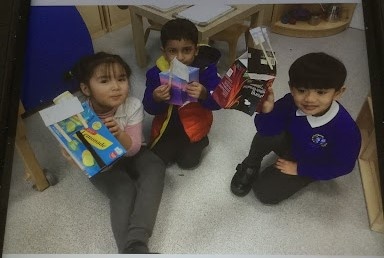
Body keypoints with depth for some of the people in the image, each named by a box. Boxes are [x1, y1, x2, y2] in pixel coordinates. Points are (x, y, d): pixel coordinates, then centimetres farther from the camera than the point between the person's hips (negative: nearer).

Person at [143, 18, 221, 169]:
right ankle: (177, 142, 31)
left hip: (194, 123, -1)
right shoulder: (156, 73, -15)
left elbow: (217, 103, -21)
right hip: (168, 122, 2)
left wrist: (204, 95, -43)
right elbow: (149, 109, -13)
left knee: (188, 161, -5)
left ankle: (200, 141, 26)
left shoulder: (206, 69, -18)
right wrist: (156, 99, -37)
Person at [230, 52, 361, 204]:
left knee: (265, 193, -15)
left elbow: (342, 166, -20)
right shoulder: (290, 103, -27)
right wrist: (267, 110, -47)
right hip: (288, 142, 3)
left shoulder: (346, 129, -33)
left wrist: (298, 169, -16)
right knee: (268, 132, -29)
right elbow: (267, 129, -23)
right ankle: (250, 166, -1)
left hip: (310, 165, -3)